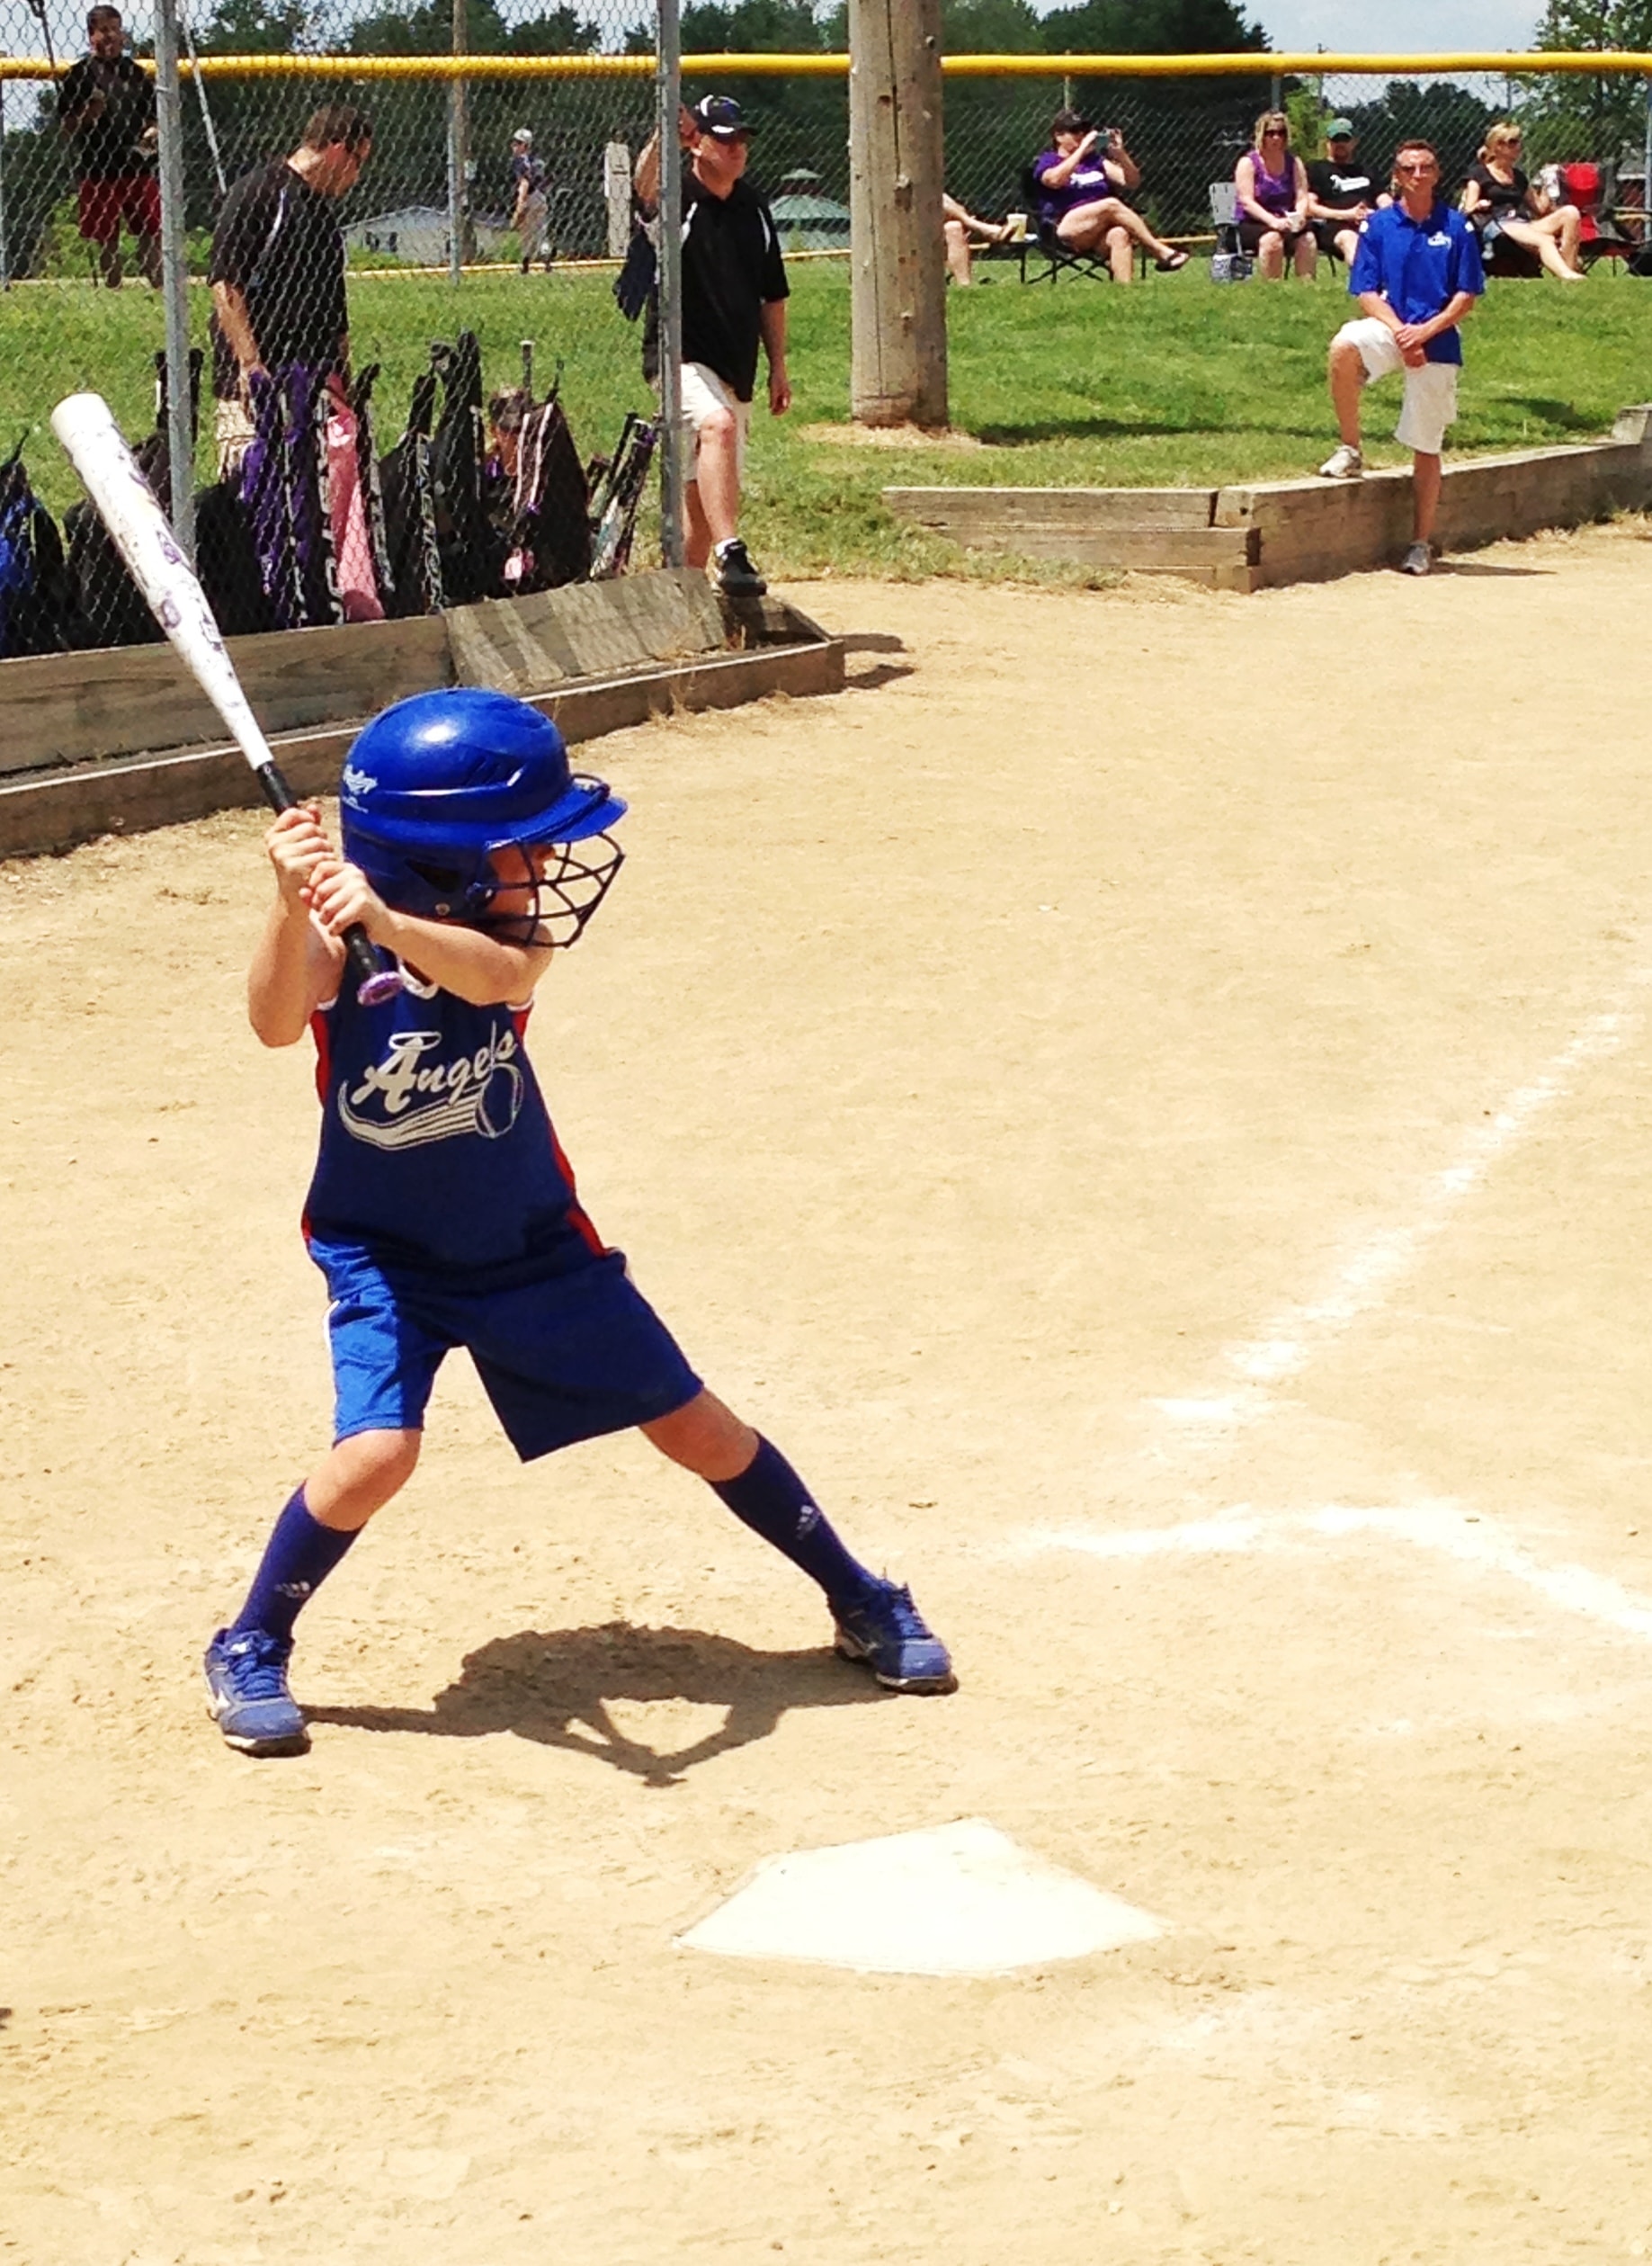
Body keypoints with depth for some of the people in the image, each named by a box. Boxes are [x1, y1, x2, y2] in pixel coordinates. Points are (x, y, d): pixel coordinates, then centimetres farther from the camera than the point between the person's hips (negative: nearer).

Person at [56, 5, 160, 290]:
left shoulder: (136, 73, 12)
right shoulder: (79, 75, 0)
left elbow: (152, 117, 18)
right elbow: (66, 125, 0)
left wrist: (152, 132, -3)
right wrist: (88, 116, -19)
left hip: (138, 167, 3)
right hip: (98, 169, -3)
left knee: (151, 233, 0)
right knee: (107, 240, 1)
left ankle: (160, 287, 3)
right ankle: (114, 292, 7)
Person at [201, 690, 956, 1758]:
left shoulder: (509, 925, -15)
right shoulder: (337, 935, -20)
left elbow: (494, 974, -39)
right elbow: (276, 1022, -39)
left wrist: (385, 922, -57)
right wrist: (294, 906, -56)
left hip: (533, 1237, 3)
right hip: (386, 1253, -3)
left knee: (695, 1426, 8)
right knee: (376, 1453, -23)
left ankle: (862, 1602, 27)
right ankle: (252, 1648, 1)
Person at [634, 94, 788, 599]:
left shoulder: (753, 208, 12)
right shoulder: (676, 198, -6)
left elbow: (771, 296, 19)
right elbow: (645, 186, -31)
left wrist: (778, 367, 16)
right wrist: (664, 136, -49)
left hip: (736, 370, 7)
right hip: (683, 361, -7)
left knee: (704, 500, 10)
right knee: (718, 424, -35)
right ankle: (730, 555, -45)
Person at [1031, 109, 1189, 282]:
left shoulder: (1094, 159, 22)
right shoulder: (1046, 161, 9)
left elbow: (1132, 181, 15)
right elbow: (1055, 179, -17)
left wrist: (1120, 153, -1)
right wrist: (1082, 149, -13)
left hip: (1099, 236, 4)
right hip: (1066, 230, -4)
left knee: (1119, 235, -33)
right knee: (1112, 205, -29)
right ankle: (1161, 252, -32)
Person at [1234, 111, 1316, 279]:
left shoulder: (1293, 162, 12)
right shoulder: (1248, 163, -1)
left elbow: (1302, 197, 3)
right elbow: (1247, 202, -12)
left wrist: (1300, 216, -22)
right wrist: (1273, 221, -28)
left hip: (1286, 221, 3)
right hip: (1253, 224, -3)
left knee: (1307, 238, -29)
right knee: (1272, 238, -37)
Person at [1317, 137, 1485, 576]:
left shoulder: (1456, 227, 1)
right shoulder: (1379, 225, 3)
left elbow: (1467, 295, 0)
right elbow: (1366, 292, 1)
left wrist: (1425, 330, -14)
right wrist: (1400, 331, -14)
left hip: (1437, 342, -1)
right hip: (1390, 327, 1)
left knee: (1426, 448, 2)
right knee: (1344, 346, -33)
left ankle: (1422, 544, 12)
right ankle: (1350, 452, -19)